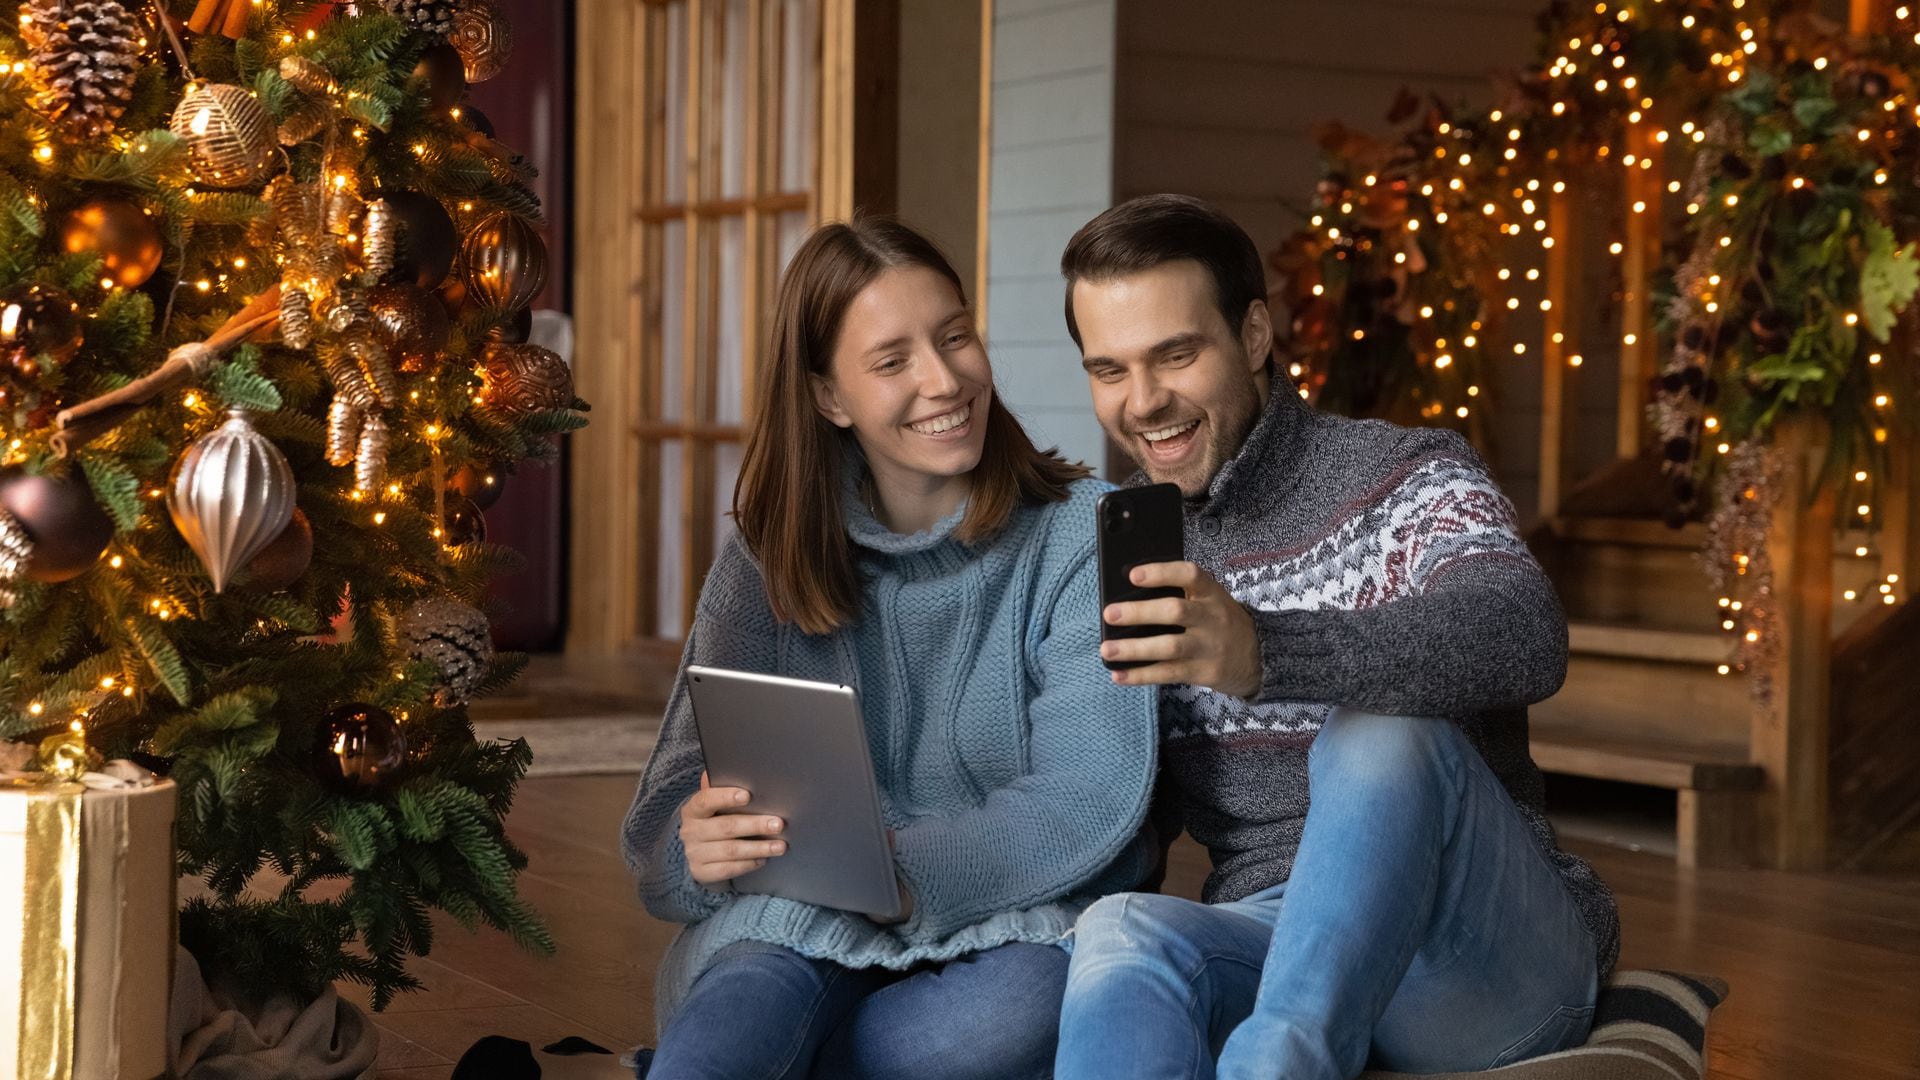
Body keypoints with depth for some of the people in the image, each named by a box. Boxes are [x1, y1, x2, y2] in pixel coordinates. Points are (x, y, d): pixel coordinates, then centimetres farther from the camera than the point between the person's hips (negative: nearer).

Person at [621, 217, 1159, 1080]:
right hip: (805, 931, -2)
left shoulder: (1081, 538, -1)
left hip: (1015, 924, 2)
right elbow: (681, 796, 1)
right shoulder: (767, 563, 7)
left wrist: (900, 870, -29)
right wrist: (694, 845, -25)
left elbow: (1091, 798, -12)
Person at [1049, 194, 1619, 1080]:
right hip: (1273, 940, 3)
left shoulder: (1405, 480, -3)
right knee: (1121, 931, -32)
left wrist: (1263, 654, -44)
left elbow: (1526, 639, -28)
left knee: (1377, 735, -36)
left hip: (1494, 943, -3)